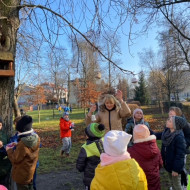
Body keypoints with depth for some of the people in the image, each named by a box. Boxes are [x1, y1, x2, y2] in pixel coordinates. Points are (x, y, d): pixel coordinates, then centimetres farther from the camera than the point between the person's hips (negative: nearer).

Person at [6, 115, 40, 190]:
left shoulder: (23, 144, -34)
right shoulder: (36, 138, -12)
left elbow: (15, 159, -21)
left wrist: (9, 150, -7)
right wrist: (17, 145, 2)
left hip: (22, 174, -7)